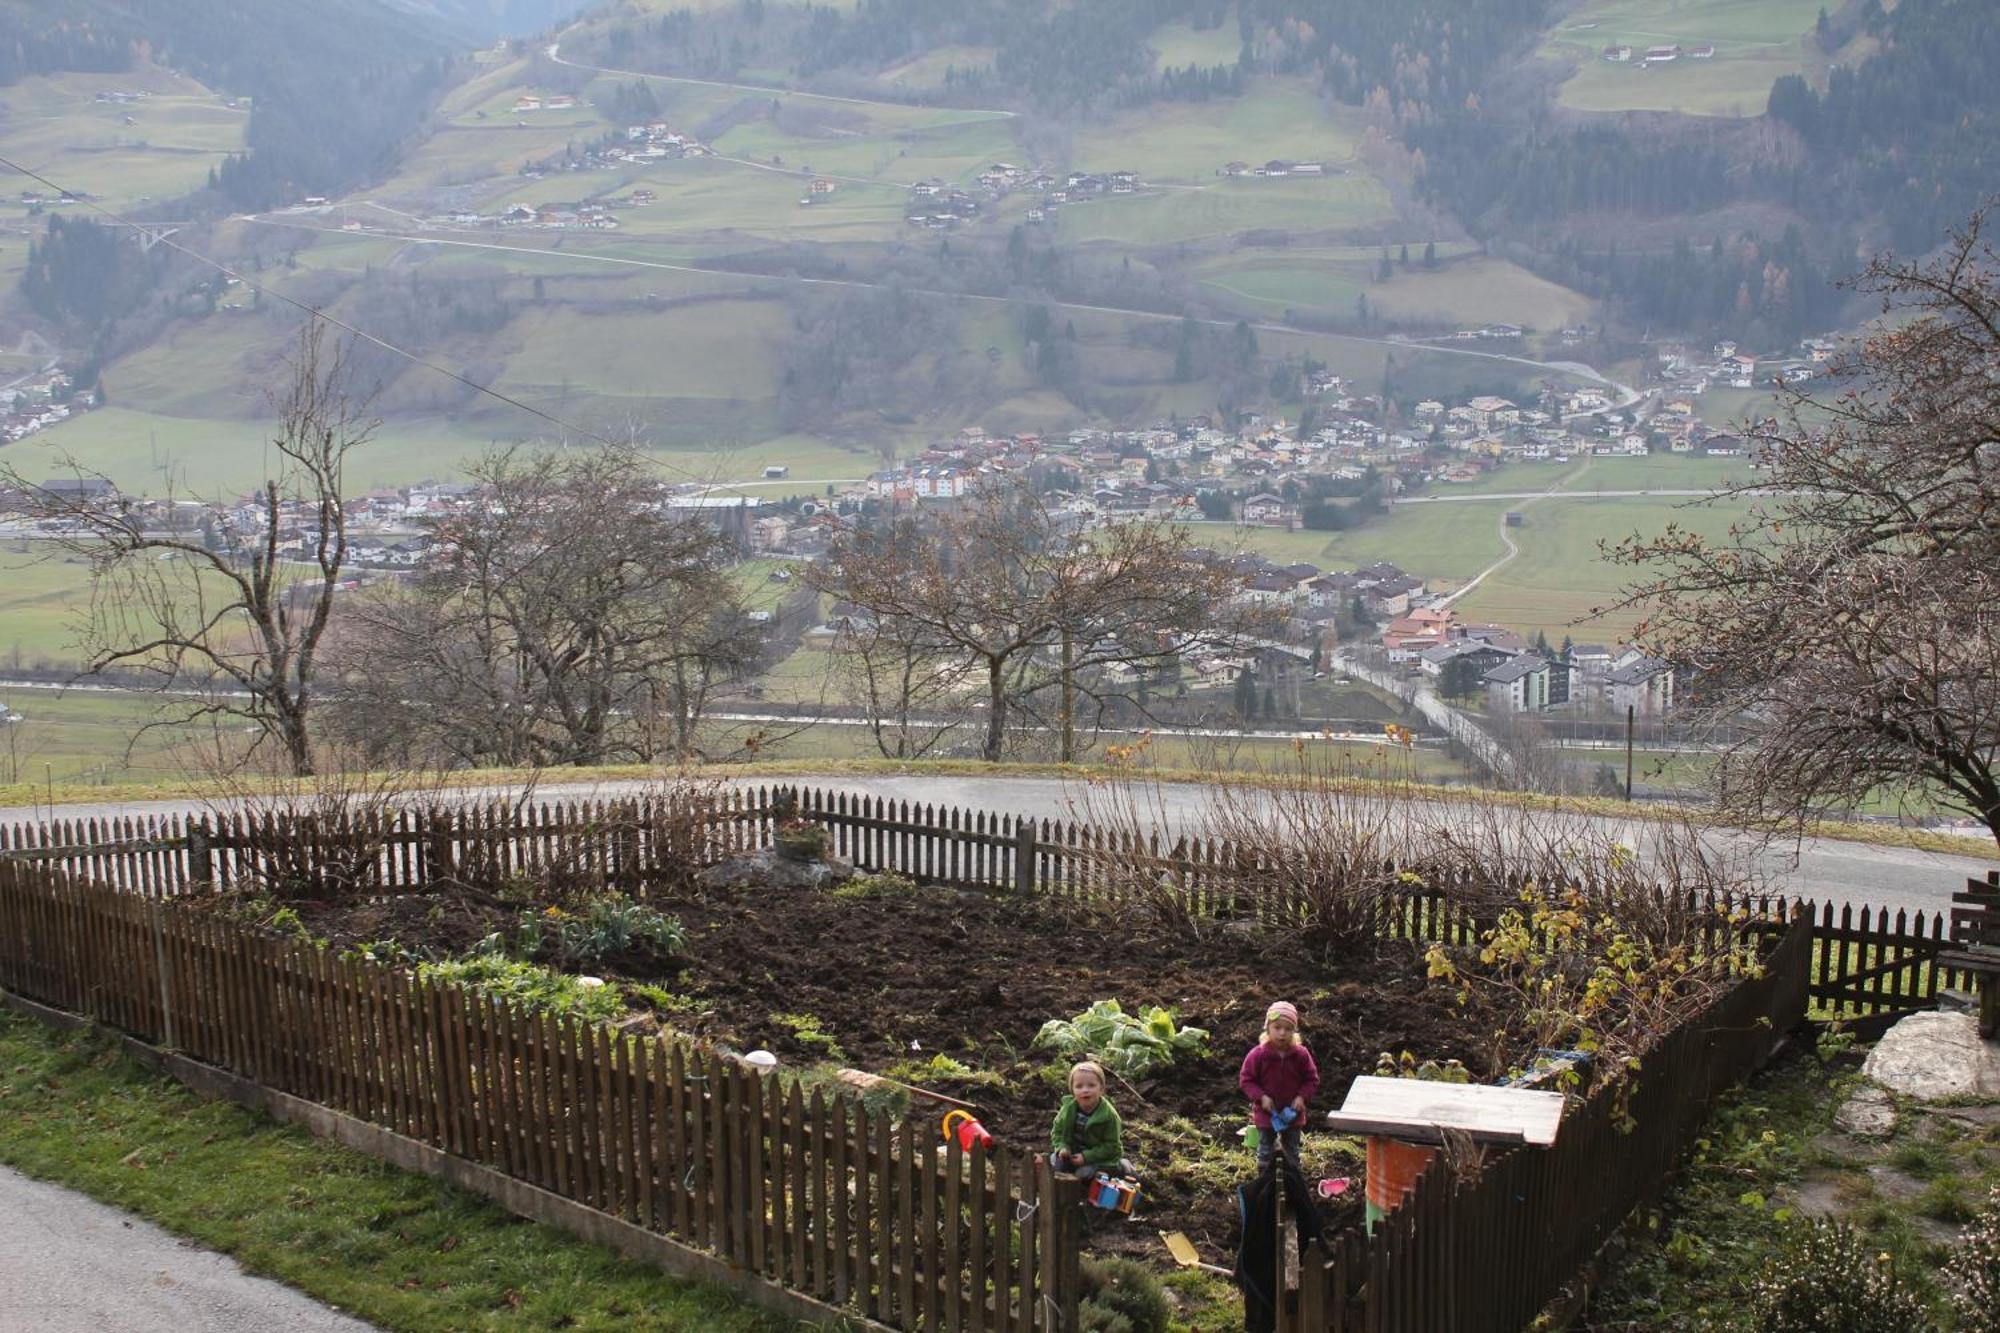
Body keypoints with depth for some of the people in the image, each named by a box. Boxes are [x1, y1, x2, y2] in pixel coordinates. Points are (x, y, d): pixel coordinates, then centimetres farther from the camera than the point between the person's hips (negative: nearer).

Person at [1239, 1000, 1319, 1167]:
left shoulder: (1301, 1054, -12)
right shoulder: (1258, 1054, -17)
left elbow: (1312, 1079, -1)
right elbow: (1246, 1080, -9)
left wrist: (1302, 1097, -17)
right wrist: (1261, 1097, -22)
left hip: (1292, 1114, 2)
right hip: (1266, 1113, -2)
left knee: (1292, 1151, 17)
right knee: (1265, 1151, 12)